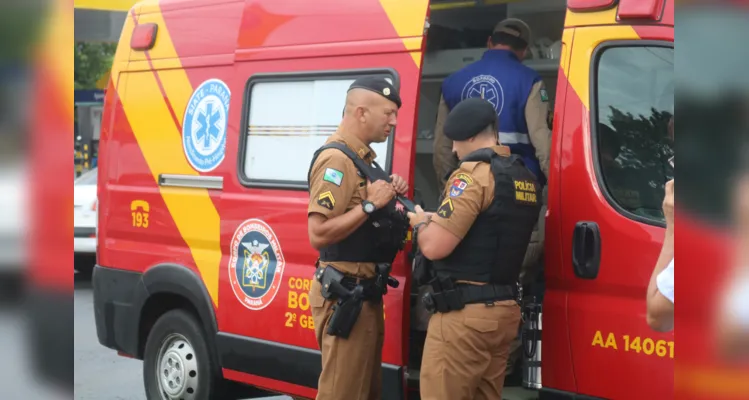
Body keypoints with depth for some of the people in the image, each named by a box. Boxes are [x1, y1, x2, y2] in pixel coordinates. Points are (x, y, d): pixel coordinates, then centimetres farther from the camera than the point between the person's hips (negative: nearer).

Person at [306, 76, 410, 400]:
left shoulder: (363, 157, 13)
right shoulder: (336, 159, -17)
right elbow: (319, 234, -25)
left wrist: (391, 195, 4)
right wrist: (370, 204, -22)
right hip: (345, 296, -10)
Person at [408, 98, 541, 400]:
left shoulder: (474, 174, -13)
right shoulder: (526, 179, 13)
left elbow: (434, 247, -19)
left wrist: (420, 222, 3)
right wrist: (434, 220, 20)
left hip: (465, 314, -9)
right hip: (504, 309, 9)